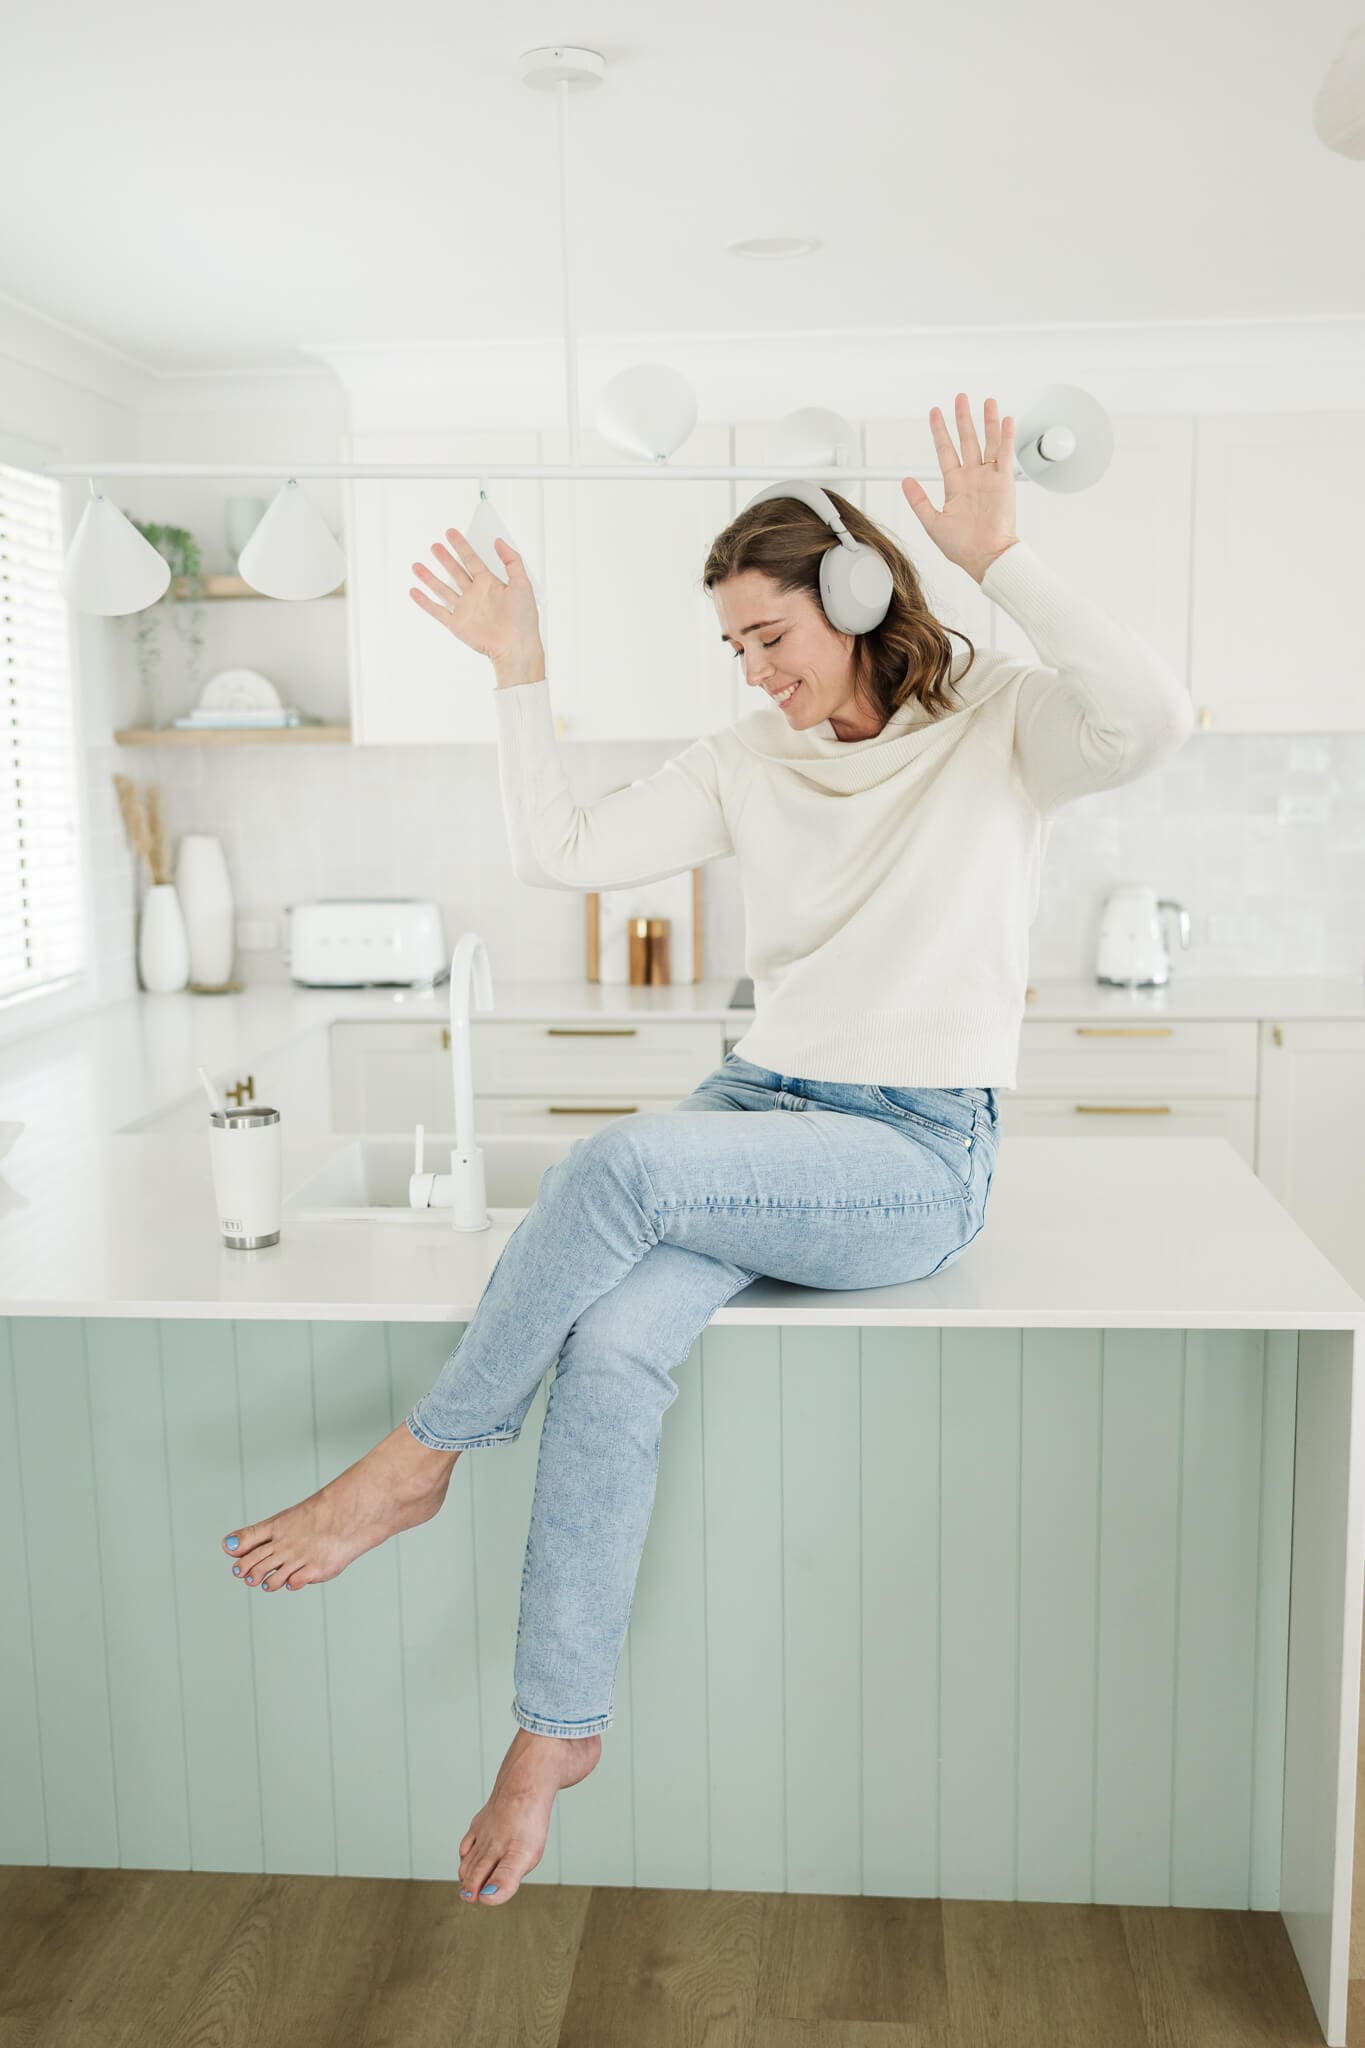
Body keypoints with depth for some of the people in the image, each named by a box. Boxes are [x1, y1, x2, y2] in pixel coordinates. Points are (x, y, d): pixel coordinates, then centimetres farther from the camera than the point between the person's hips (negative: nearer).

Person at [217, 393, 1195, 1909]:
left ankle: (419, 1462, -11)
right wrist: (522, 674, 0)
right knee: (615, 1345, -24)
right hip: (760, 1106, 5)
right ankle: (557, 1729, -9)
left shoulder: (996, 725, -2)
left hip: (920, 1158, -4)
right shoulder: (747, 761, 12)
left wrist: (999, 560, -22)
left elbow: (1153, 720, -24)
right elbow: (558, 856, 6)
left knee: (620, 1166, -31)